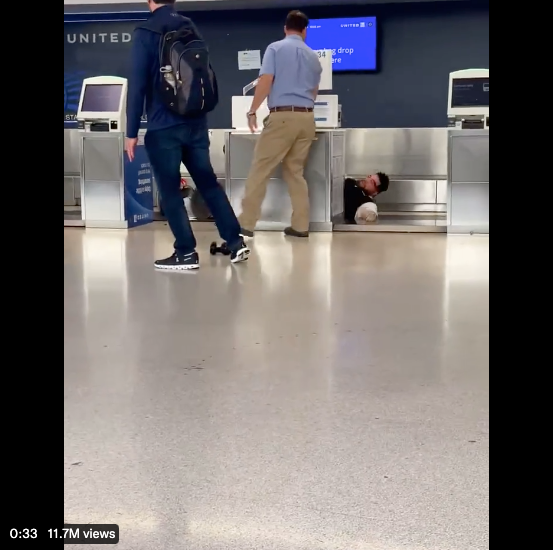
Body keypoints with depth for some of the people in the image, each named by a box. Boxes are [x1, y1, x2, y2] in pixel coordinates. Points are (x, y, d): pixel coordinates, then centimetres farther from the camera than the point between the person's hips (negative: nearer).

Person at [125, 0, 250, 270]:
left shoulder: (145, 34, -8)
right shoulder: (192, 30, 11)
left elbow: (137, 85, -11)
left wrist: (131, 132, -8)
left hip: (163, 126, -6)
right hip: (196, 122, 6)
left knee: (169, 191, 2)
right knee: (208, 182, 12)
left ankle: (186, 253, 4)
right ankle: (236, 242, 10)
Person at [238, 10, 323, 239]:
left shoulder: (275, 48, 1)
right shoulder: (313, 56, 17)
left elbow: (265, 82, -9)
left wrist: (252, 111, -2)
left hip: (282, 116, -5)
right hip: (306, 118, 5)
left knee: (260, 169, -1)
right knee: (295, 171, 12)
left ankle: (246, 223, -2)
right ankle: (300, 225, 8)